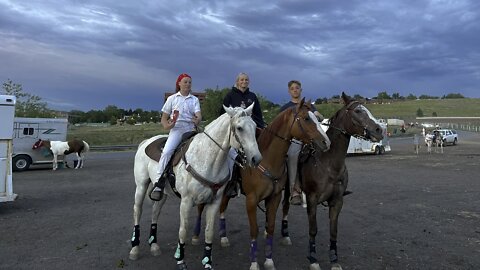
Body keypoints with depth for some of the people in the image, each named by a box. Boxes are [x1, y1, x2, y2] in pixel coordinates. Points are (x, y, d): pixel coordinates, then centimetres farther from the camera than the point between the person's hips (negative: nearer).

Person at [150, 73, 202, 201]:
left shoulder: (195, 99, 15)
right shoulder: (172, 98, 13)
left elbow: (198, 114, -1)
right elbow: (164, 118, 13)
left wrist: (198, 120, -26)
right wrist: (166, 126, -10)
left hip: (191, 129, 2)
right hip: (176, 129, -2)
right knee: (167, 151, -28)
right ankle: (159, 183, -23)